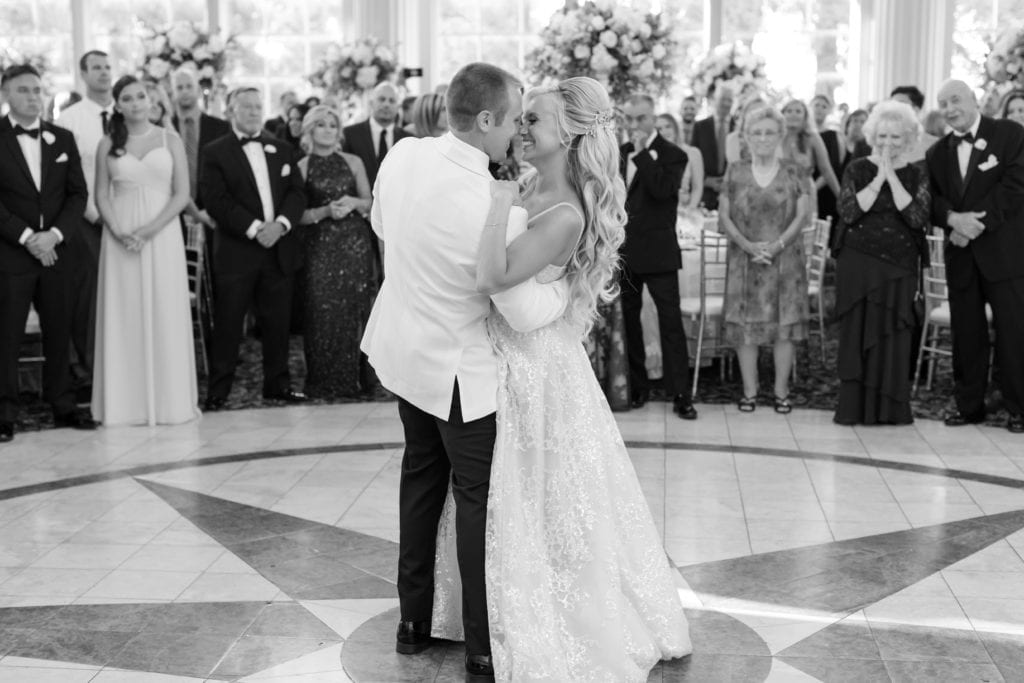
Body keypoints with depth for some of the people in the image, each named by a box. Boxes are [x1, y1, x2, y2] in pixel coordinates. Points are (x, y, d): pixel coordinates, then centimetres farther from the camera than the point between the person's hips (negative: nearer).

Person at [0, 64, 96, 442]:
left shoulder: (63, 138, 10)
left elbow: (78, 194, 6)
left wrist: (54, 235, -8)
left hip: (55, 251, 4)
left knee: (58, 332, 8)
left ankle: (62, 406, 17)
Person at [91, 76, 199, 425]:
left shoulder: (170, 140, 4)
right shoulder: (108, 146, 8)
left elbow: (182, 194, -1)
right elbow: (101, 195, 5)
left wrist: (149, 230, -13)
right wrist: (119, 232, -12)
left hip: (162, 236, -1)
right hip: (120, 237, 1)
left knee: (165, 316, 0)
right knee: (124, 316, 1)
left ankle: (169, 399, 8)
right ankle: (127, 403, 7)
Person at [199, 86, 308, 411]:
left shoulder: (282, 149, 15)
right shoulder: (215, 152, 1)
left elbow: (297, 192, 7)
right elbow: (216, 200, -9)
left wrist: (280, 224, -11)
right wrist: (254, 229, -17)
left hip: (279, 249, 4)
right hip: (236, 251, -4)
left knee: (277, 322, 7)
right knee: (227, 324, -1)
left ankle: (277, 384, 18)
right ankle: (218, 390, 6)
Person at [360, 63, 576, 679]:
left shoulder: (402, 154, -9)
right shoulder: (494, 208, -30)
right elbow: (526, 314, -23)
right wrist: (571, 285, -5)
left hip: (403, 349, 7)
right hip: (459, 368, -7)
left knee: (421, 477, 21)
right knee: (477, 496, 7)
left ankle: (414, 622, 34)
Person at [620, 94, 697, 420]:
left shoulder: (672, 155, -6)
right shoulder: (620, 153, 11)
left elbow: (662, 189, -25)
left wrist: (643, 153, -19)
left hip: (657, 254, -5)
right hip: (623, 251, 6)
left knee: (671, 321, -4)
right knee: (627, 320, 10)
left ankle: (679, 393, -1)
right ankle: (636, 387, 21)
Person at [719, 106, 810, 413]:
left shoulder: (794, 172, 3)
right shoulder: (735, 173, 6)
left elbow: (802, 215, -3)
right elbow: (724, 216, 1)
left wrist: (777, 245, -15)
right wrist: (748, 245, -13)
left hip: (785, 258, -1)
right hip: (744, 259, 1)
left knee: (785, 322, 0)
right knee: (745, 323, 0)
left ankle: (781, 391, 9)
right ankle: (749, 391, 9)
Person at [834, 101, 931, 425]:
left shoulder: (917, 175, 5)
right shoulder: (858, 169, 3)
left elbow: (917, 217, -11)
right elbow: (848, 212, -11)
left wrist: (892, 177, -12)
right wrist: (878, 178, -13)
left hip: (900, 265, 1)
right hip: (858, 262, 0)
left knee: (894, 337, -1)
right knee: (857, 334, -1)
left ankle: (891, 408, 7)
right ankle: (855, 407, 5)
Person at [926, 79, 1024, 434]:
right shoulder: (937, 153, 14)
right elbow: (932, 201, 6)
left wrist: (976, 222, -16)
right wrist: (953, 219, -16)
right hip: (961, 256, 4)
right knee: (966, 333, 7)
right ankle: (968, 404, 17)